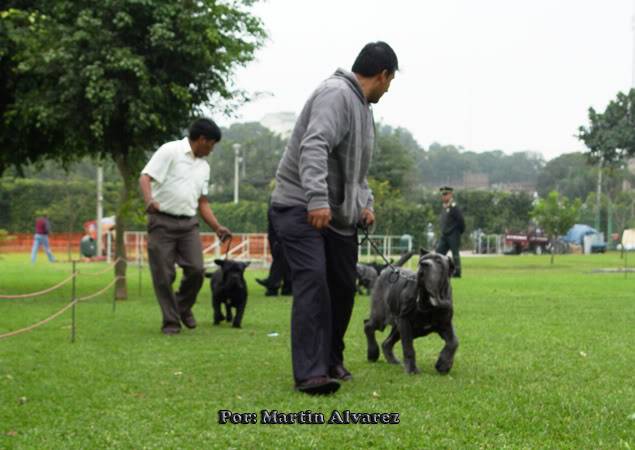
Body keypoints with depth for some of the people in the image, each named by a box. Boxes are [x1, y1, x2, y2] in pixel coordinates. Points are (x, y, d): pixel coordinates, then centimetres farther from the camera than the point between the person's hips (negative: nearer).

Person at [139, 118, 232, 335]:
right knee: (164, 275, -4)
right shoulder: (170, 151, -5)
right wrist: (149, 200, -34)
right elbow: (145, 177, -14)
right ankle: (170, 321, 9)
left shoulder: (204, 166, 16)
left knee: (196, 269, -6)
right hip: (162, 221, -5)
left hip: (188, 223, 5)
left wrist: (217, 227, 8)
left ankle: (183, 308, 19)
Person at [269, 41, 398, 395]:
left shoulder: (362, 105, 19)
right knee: (313, 283, -19)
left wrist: (365, 202, 15)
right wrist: (317, 199, -39)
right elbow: (313, 148, -29)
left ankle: (332, 361, 23)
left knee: (343, 287, 8)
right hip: (301, 208, -10)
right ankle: (311, 374, -22)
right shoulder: (335, 94, -14)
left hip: (339, 215, 10)